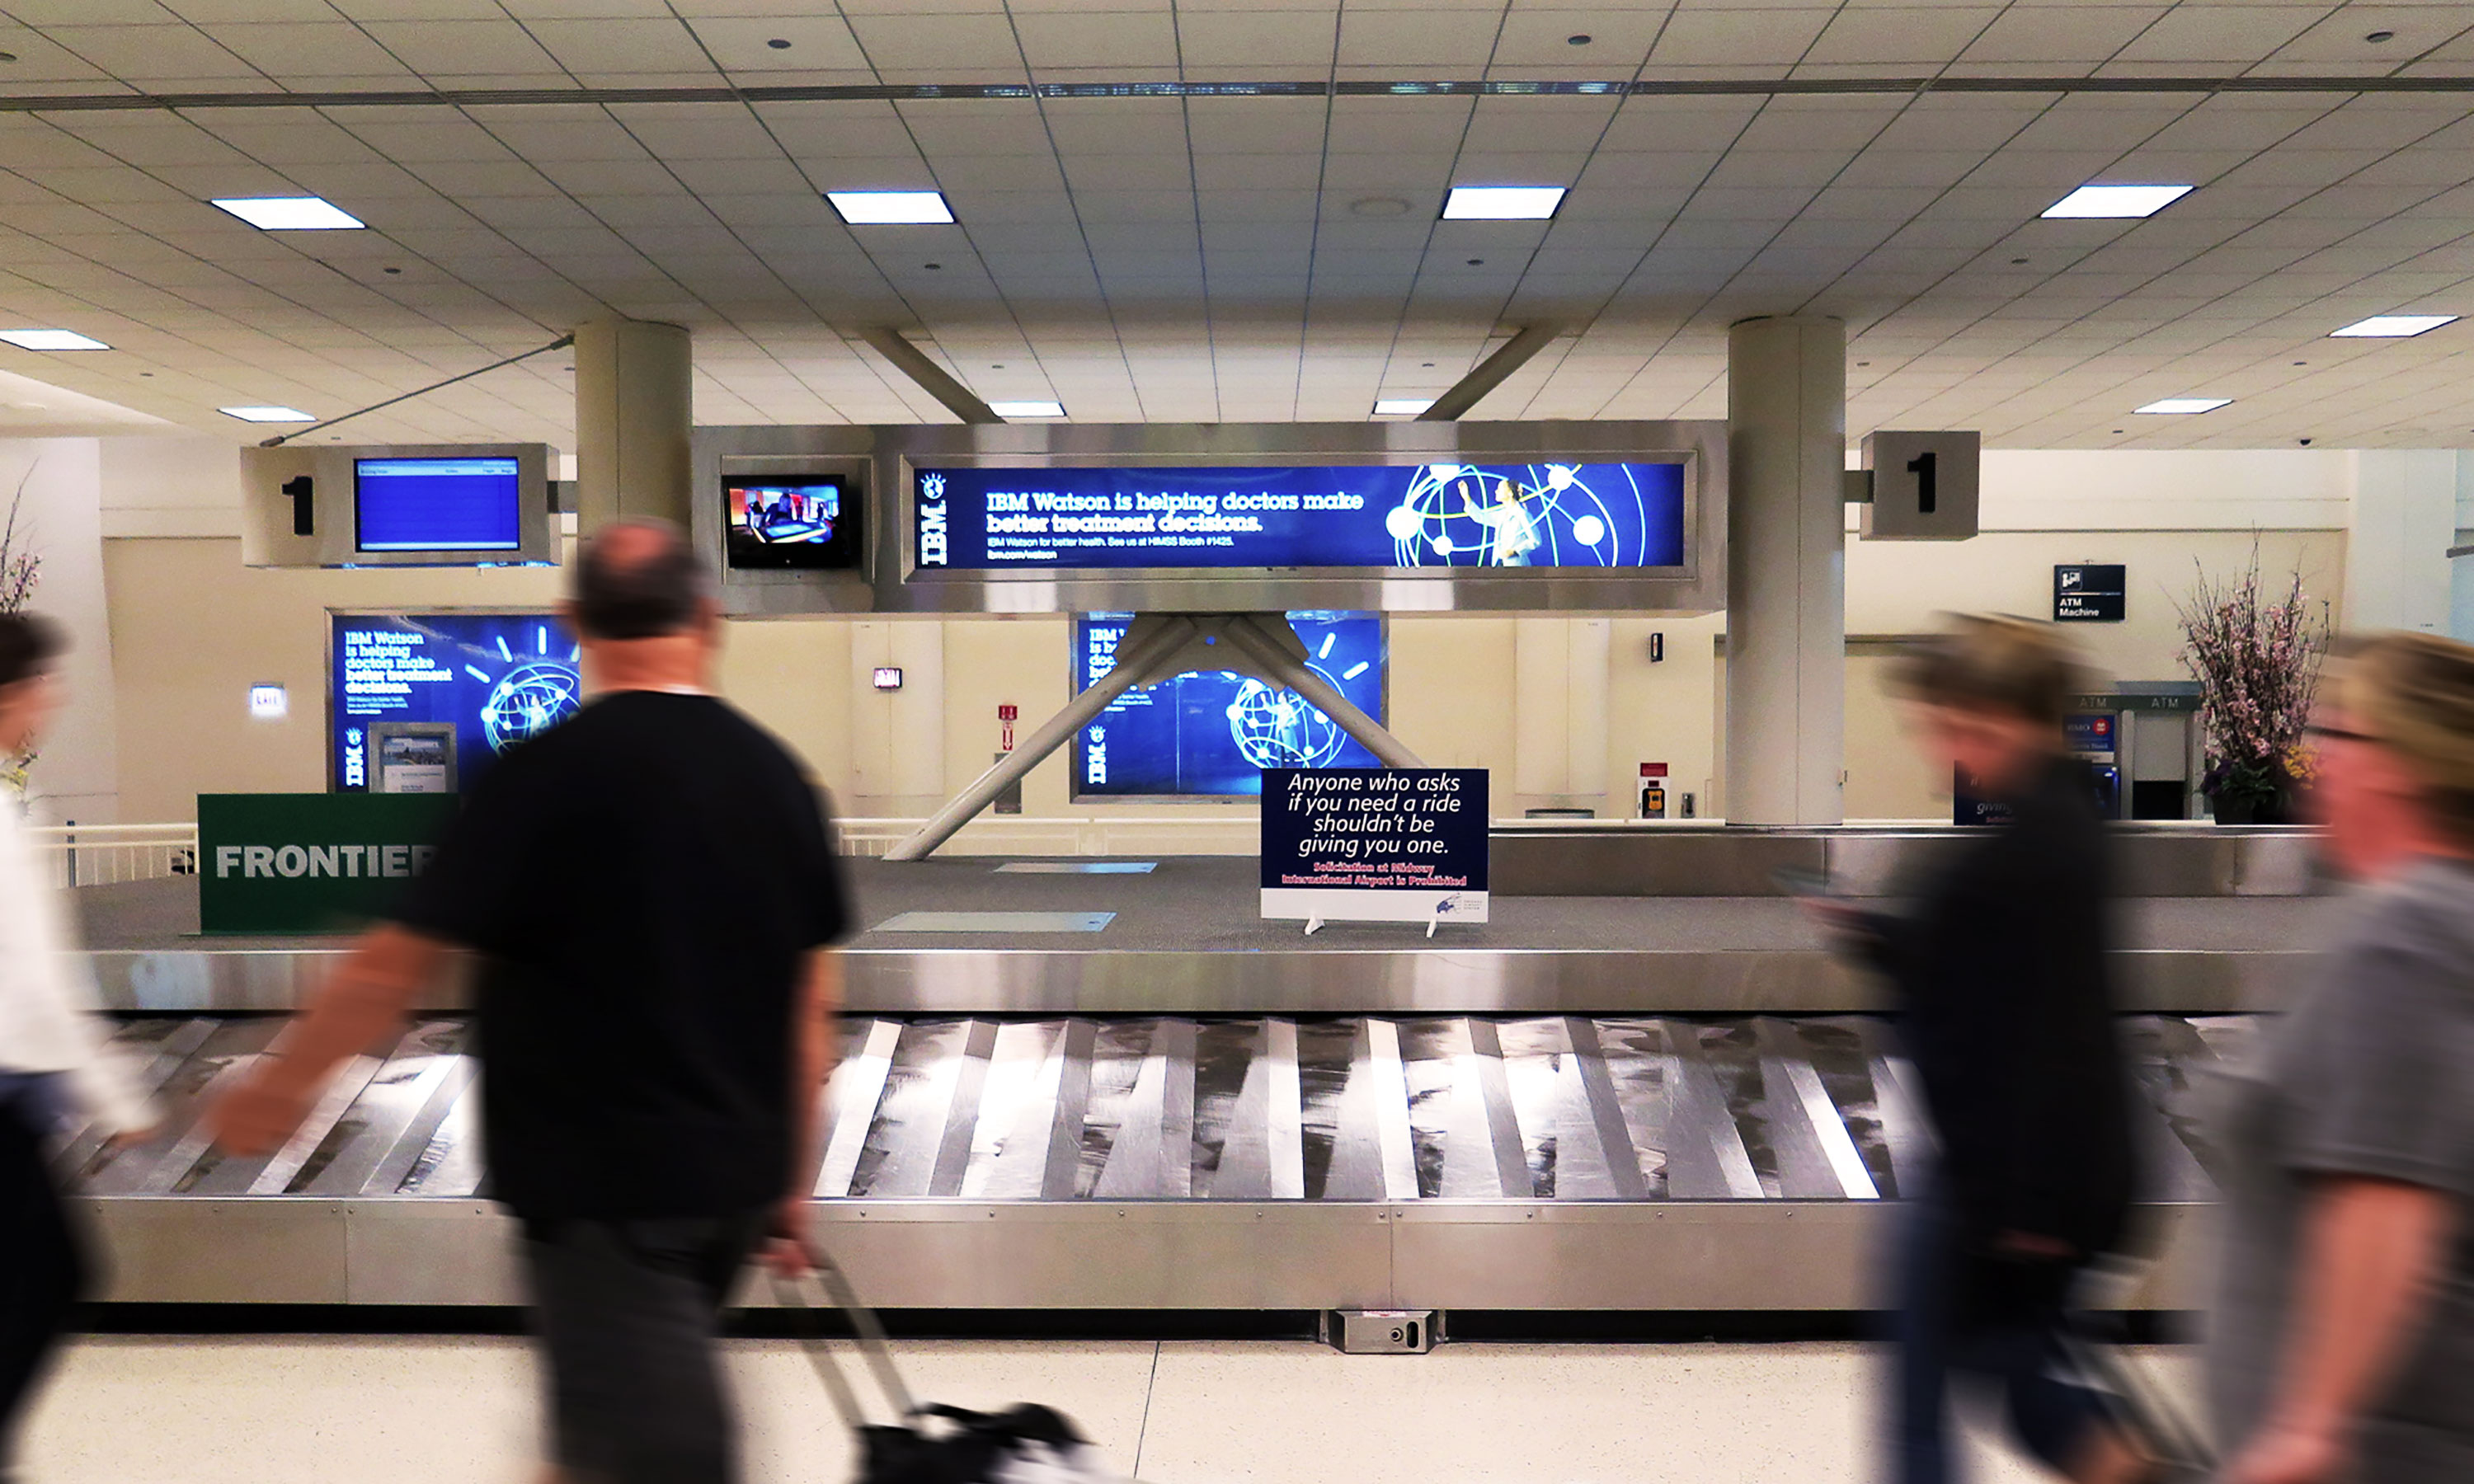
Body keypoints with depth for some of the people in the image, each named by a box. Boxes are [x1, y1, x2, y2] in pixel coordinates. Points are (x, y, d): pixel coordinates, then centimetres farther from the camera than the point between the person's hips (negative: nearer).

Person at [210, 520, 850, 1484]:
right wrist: (793, 1184, 13)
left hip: (604, 1191, -6)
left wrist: (279, 1086, 7)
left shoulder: (547, 773, -14)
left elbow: (400, 961, -10)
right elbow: (814, 1003, 4)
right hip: (734, 1182, 6)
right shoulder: (775, 774, 0)